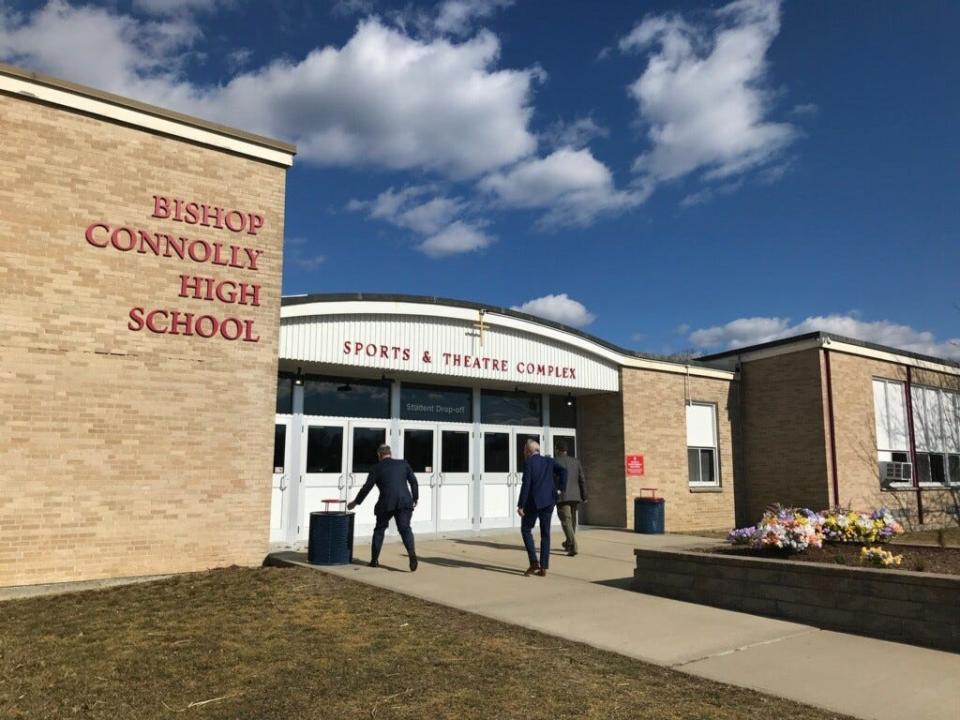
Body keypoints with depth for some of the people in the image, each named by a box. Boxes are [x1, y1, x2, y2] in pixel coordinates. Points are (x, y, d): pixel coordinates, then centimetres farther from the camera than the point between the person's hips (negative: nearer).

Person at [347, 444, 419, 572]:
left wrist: (355, 502, 20)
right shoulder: (403, 464, 14)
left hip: (386, 503, -1)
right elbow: (413, 481, 8)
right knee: (405, 528, -2)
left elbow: (367, 487, 9)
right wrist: (415, 498, 14)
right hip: (404, 501, 1)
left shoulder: (377, 468, 8)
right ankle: (412, 552, -27)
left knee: (379, 529, 16)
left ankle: (374, 560, 21)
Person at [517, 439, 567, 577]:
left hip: (533, 501, -5)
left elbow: (526, 484, -15)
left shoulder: (528, 463, -7)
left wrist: (520, 505, -13)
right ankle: (543, 567, 7)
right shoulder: (549, 461, 9)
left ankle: (534, 562, 0)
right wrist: (562, 489, 2)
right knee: (545, 533, 9)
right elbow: (563, 471, -7)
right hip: (548, 501, 5)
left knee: (526, 530, 10)